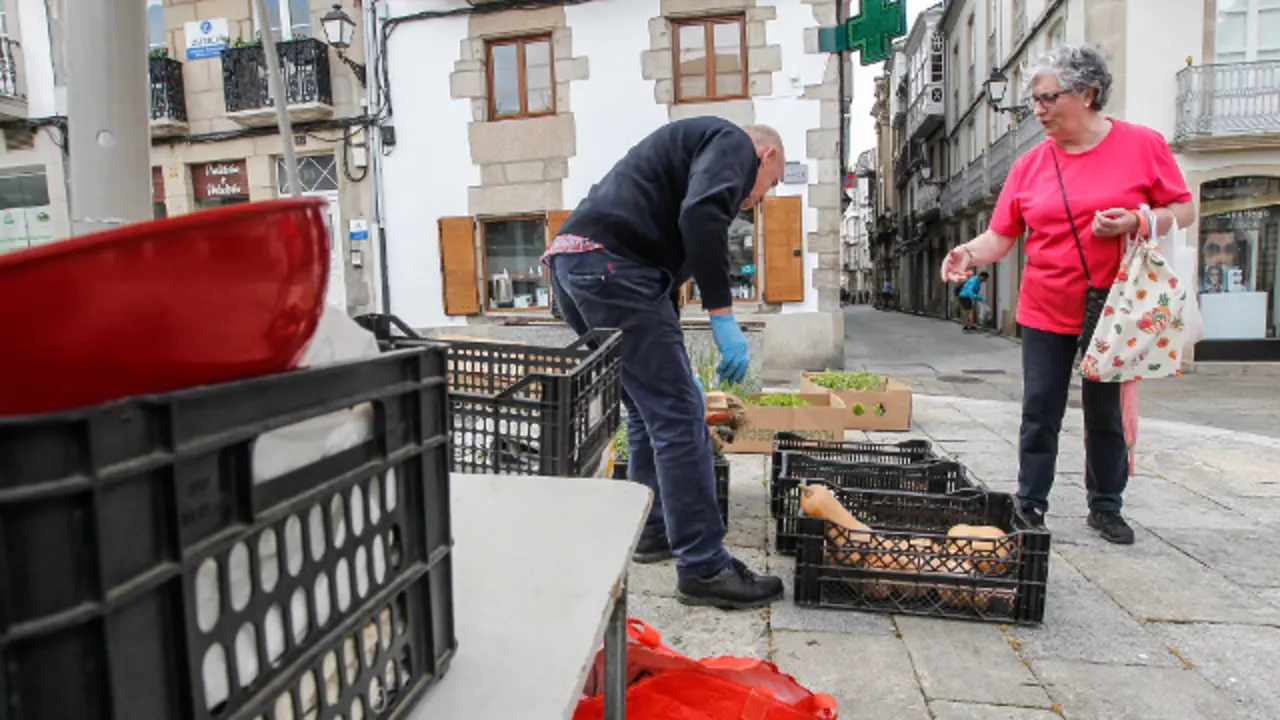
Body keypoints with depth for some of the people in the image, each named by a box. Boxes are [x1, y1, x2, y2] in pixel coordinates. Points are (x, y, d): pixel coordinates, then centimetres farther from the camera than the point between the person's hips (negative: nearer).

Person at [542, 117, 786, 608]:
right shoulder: (735, 143, 9)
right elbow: (701, 216, -17)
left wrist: (678, 371, 39)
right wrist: (723, 315, -16)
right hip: (610, 264, -10)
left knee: (650, 407, 20)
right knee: (679, 415, -5)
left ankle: (655, 531, 31)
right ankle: (704, 568, 2)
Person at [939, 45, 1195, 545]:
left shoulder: (1142, 145, -3)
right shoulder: (1030, 164, 1)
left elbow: (1183, 210, 0)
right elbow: (1001, 236, -1)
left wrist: (1134, 222, -19)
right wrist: (970, 253, -21)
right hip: (1045, 314, 1)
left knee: (1106, 413, 12)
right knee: (1040, 413, 6)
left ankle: (1105, 507, 29)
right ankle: (1030, 508, 19)